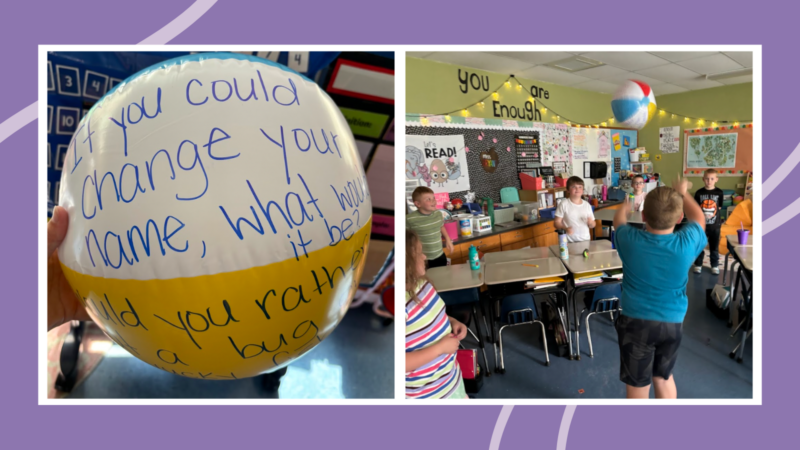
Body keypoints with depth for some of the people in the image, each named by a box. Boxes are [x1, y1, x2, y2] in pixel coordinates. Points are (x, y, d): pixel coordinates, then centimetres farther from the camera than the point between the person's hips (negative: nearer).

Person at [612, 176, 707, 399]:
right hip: (673, 323, 2)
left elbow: (619, 219, 9)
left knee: (638, 387, 9)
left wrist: (626, 204, 30)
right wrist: (682, 192, 23)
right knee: (664, 377, 25)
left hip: (636, 322, -2)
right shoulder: (686, 243, -16)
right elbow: (699, 218, 8)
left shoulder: (630, 240, -17)